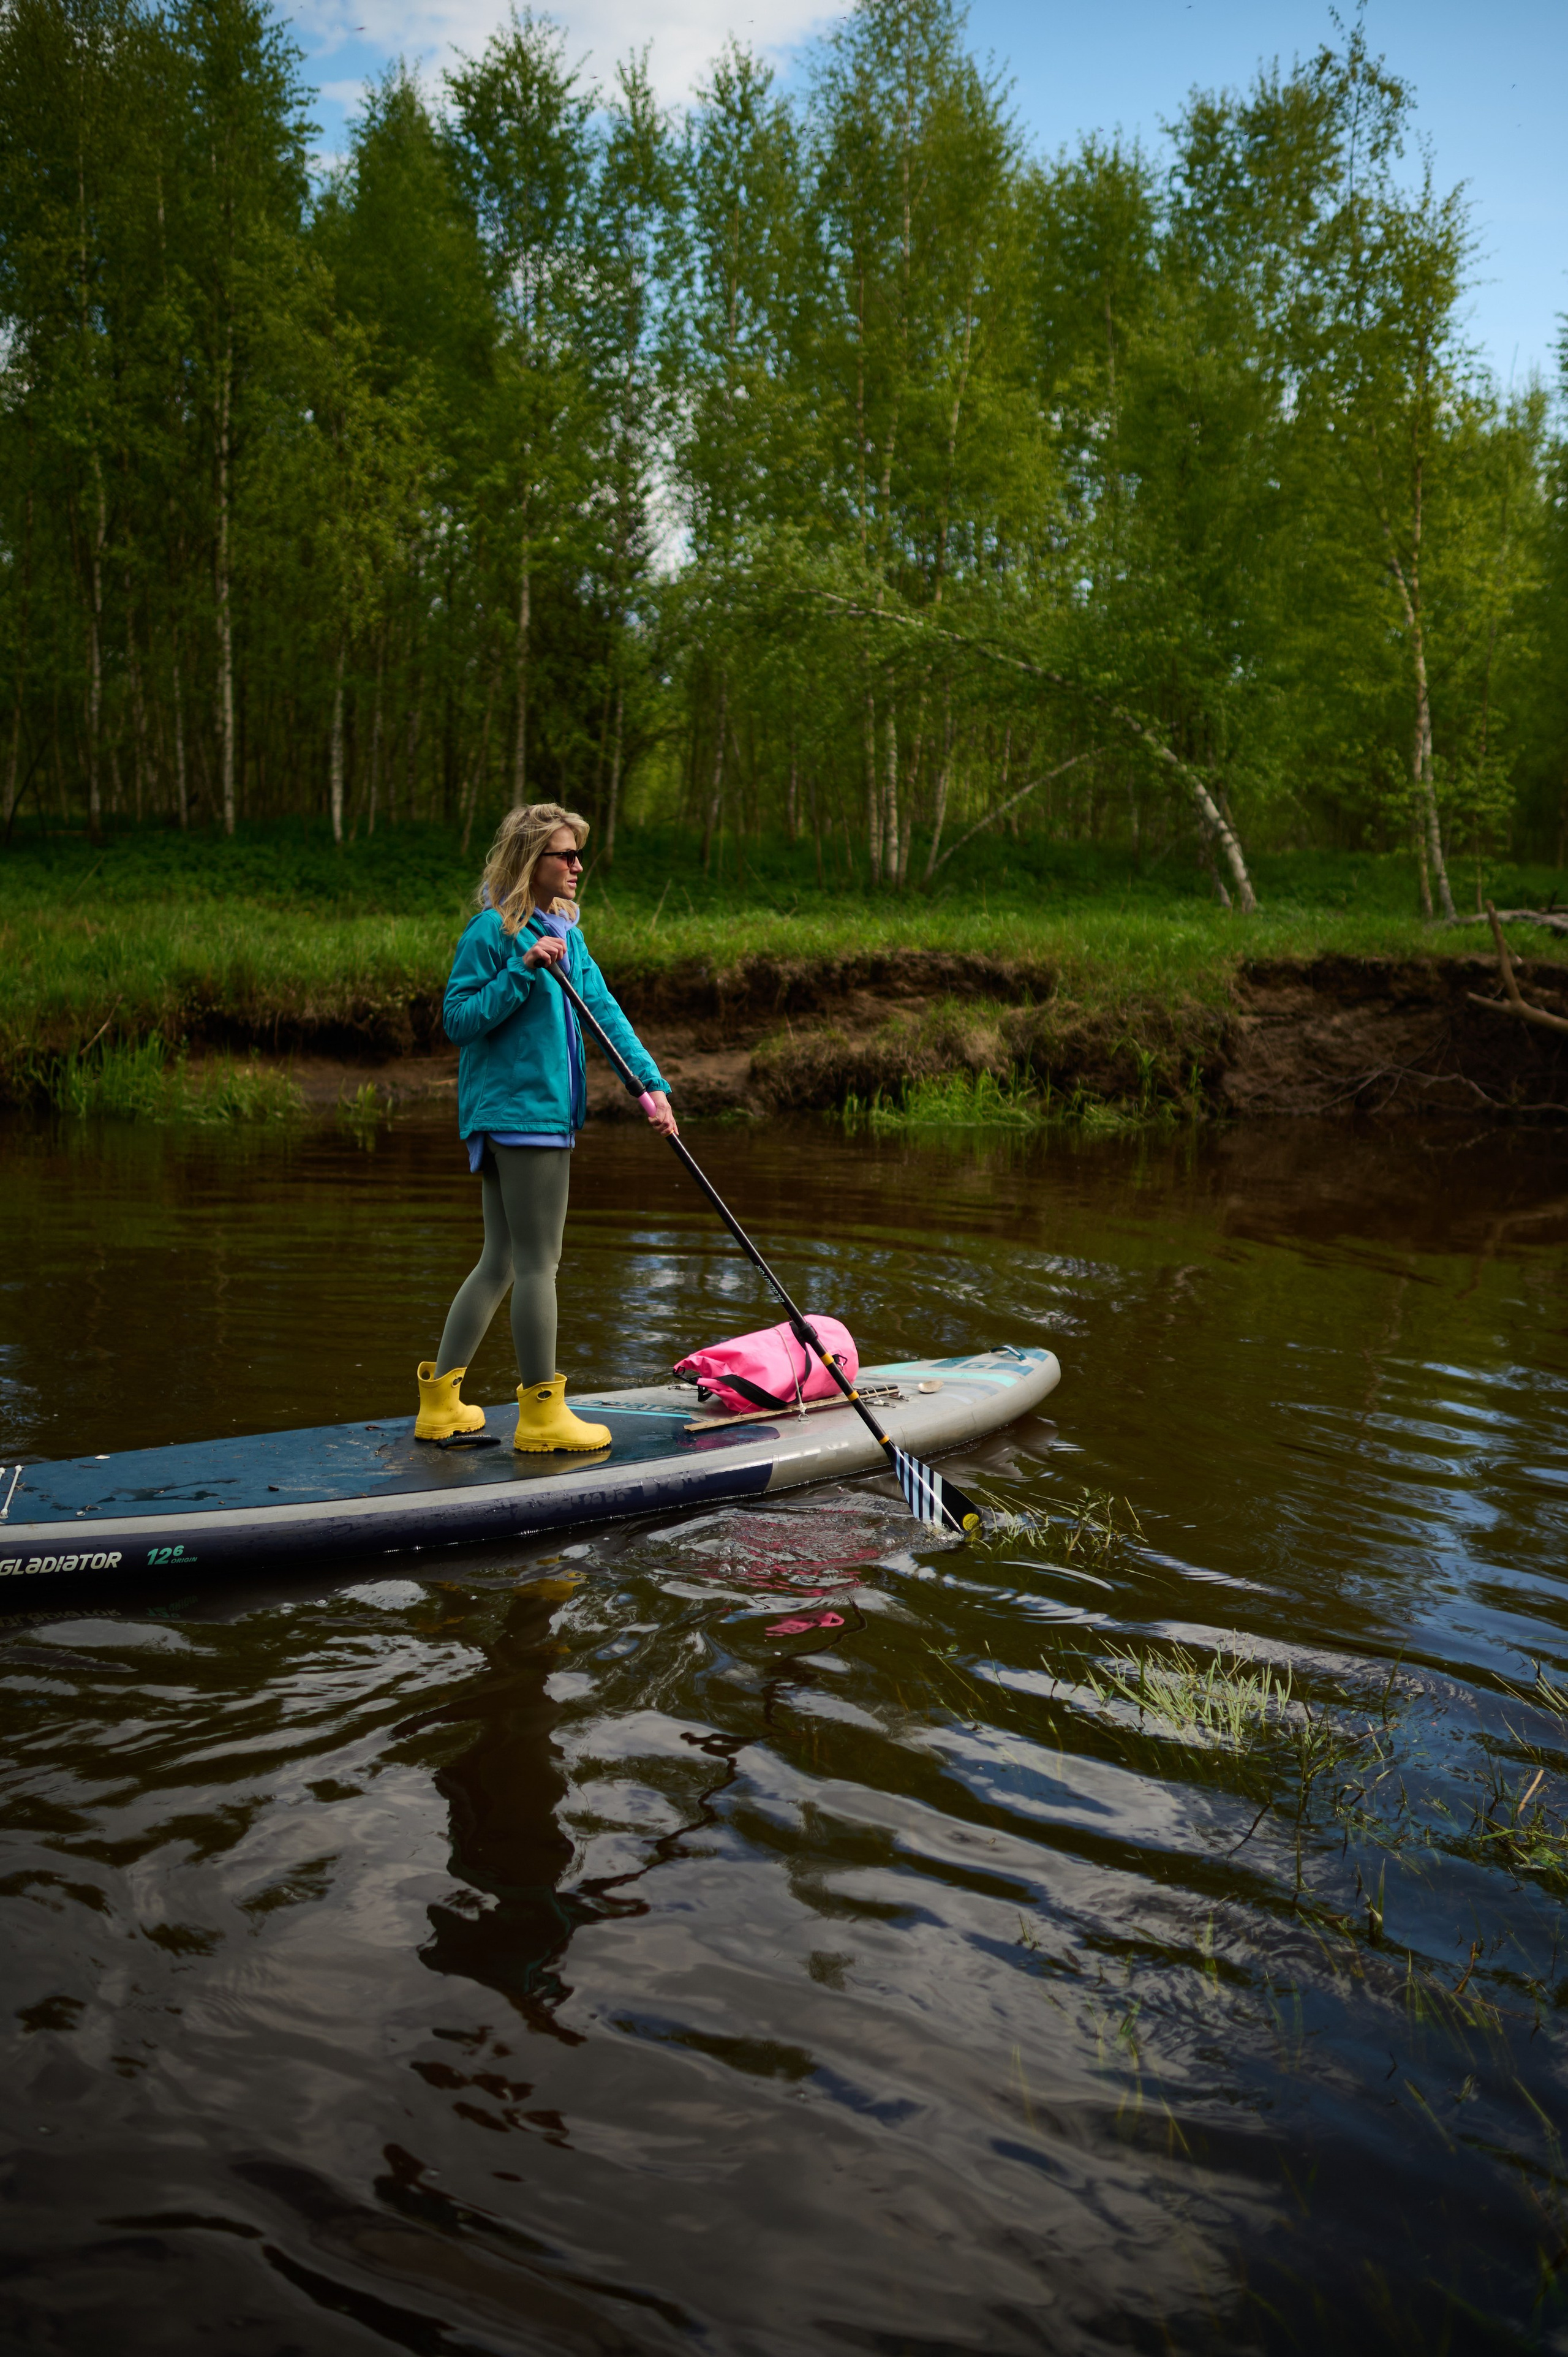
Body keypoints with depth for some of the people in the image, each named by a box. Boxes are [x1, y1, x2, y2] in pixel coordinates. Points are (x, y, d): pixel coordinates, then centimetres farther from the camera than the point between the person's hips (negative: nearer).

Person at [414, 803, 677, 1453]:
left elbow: (604, 1011, 8)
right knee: (538, 1261, -3)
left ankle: (440, 1400, 21)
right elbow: (459, 1020, -13)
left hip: (546, 1109, 9)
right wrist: (524, 970, -22)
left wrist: (650, 1083, -3)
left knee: (501, 1261, 13)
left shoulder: (565, 932, 15)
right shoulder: (492, 930, -10)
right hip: (518, 1111, -9)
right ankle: (540, 1412, 7)